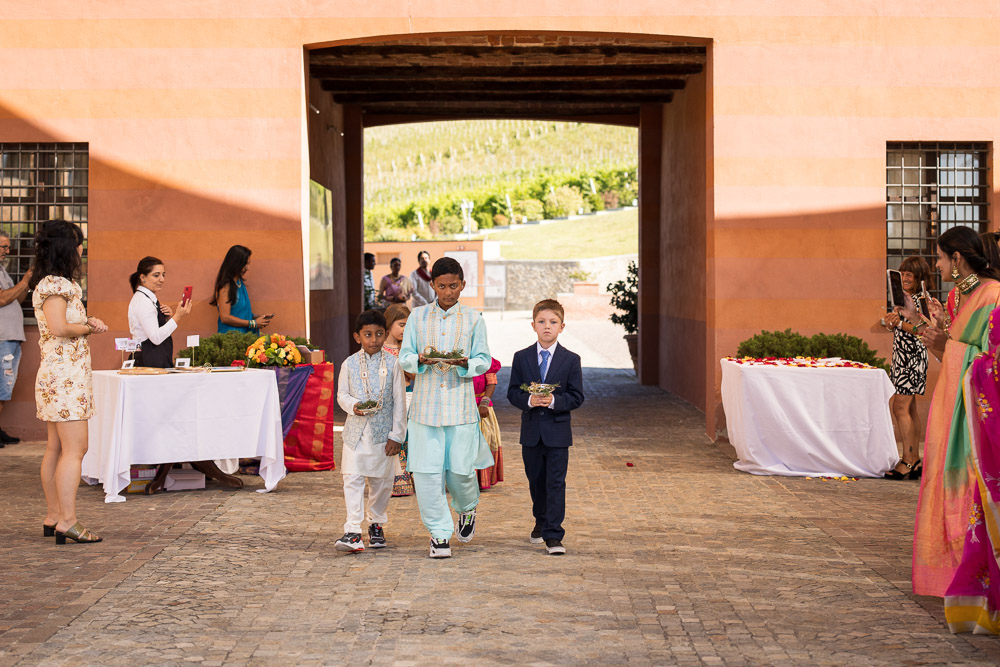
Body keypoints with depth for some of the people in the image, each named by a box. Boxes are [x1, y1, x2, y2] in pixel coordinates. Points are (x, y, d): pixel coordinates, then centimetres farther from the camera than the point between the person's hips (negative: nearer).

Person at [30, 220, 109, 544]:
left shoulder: (59, 283, 19)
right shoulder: (55, 284, -13)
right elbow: (59, 327, -24)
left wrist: (87, 322, 9)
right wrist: (89, 327, -8)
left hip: (59, 374, 11)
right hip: (65, 374, -11)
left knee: (56, 449, 11)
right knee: (75, 449, -11)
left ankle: (52, 517, 16)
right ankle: (67, 521, -12)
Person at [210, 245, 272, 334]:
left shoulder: (240, 283, 16)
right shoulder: (225, 286, -9)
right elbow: (225, 318, -14)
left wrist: (256, 317, 7)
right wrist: (253, 323, -9)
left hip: (245, 333, 7)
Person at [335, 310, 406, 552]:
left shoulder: (392, 364, -2)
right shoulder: (349, 364, 0)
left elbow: (399, 402, 0)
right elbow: (341, 394, 6)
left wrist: (397, 435, -3)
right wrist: (353, 405, -17)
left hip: (382, 432, 0)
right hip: (355, 431, 0)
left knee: (381, 481, 9)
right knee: (352, 479, -8)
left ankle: (377, 524, 29)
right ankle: (352, 532, -10)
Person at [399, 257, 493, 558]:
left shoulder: (473, 319, 6)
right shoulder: (418, 316, 8)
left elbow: (484, 360, 5)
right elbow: (404, 357, 6)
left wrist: (465, 363, -16)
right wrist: (420, 360, -15)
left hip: (460, 403, -1)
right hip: (425, 404, 1)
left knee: (460, 469, 1)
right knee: (426, 471, -5)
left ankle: (467, 510, 34)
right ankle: (439, 533, 7)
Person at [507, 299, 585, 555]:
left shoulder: (571, 359, -2)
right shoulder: (521, 357, 3)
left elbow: (577, 397, -4)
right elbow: (512, 393, 2)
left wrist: (554, 401, -21)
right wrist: (528, 400, -18)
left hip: (558, 431, -2)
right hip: (531, 431, 3)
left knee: (555, 483, -5)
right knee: (536, 481, 16)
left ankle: (553, 535, -3)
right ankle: (541, 521, 38)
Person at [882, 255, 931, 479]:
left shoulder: (921, 299, -10)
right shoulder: (904, 298, 15)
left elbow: (921, 329, -17)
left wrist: (901, 323, -27)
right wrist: (891, 322, 1)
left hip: (914, 356, -9)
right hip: (901, 355, 9)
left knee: (900, 408, -13)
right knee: (909, 409, 9)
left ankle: (907, 461, -12)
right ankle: (915, 461, 12)